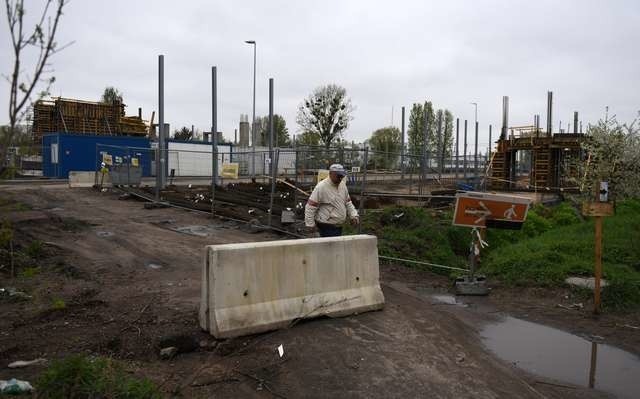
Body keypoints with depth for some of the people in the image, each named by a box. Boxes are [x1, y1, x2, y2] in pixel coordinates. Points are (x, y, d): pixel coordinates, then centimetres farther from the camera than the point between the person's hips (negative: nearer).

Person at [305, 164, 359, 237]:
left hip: (339, 226, 8)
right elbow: (310, 207, -16)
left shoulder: (343, 185, 8)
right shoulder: (321, 187, -16)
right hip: (327, 227, -8)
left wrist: (353, 215, 6)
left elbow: (348, 203, 19)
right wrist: (310, 224, -16)